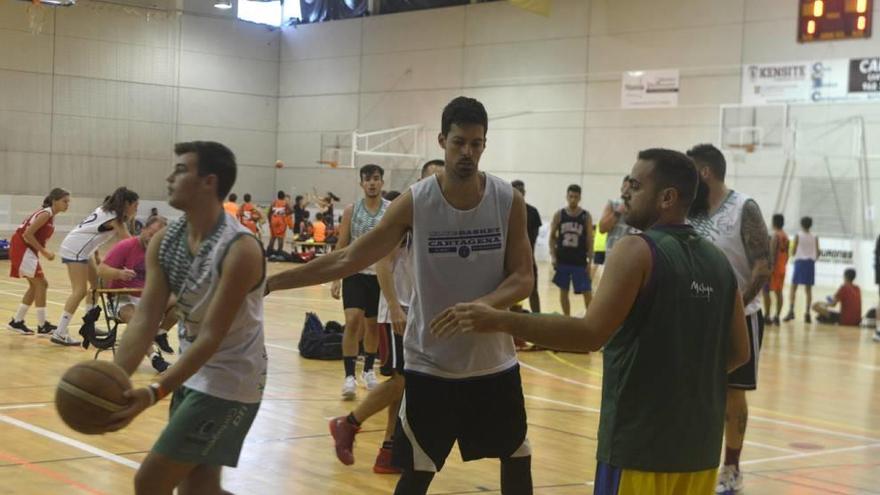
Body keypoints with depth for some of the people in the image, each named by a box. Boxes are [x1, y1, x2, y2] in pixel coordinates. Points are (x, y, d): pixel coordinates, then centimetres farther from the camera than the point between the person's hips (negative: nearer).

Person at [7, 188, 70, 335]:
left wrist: (45, 252, 2)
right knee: (41, 284, -8)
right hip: (21, 248, -10)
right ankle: (42, 326, -5)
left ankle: (16, 322, 22)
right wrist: (43, 251, -18)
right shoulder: (45, 214, -17)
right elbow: (28, 234, -23)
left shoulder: (50, 215, 11)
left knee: (36, 285, 15)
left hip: (27, 250, 10)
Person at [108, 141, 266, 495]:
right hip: (193, 374, 8)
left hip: (228, 383, -8)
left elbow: (211, 337, -26)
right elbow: (145, 320, -8)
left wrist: (154, 392, -36)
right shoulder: (164, 242, -2)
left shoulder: (240, 249, -24)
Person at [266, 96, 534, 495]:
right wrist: (271, 281, -11)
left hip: (494, 360, 2)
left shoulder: (509, 201, -7)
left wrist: (483, 306, -27)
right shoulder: (415, 202, -11)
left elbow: (523, 278, -6)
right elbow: (348, 259, -8)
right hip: (430, 363, -2)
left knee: (517, 460, 14)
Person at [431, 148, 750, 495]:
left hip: (640, 442, -7)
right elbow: (739, 352, 12)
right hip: (698, 444, 7)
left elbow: (592, 334, -21)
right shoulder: (718, 262, 8)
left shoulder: (637, 251, -12)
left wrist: (500, 321, -20)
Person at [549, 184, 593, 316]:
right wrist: (553, 256, -5)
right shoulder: (559, 215, 1)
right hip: (562, 260, 2)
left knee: (587, 292, -3)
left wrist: (590, 261, -6)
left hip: (580, 261, -2)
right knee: (563, 291, 9)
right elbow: (552, 237, 6)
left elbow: (590, 240, -1)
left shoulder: (586, 216, -2)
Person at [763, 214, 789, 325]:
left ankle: (767, 317, -7)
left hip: (774, 267, -8)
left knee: (766, 291, -4)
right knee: (779, 292, 9)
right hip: (782, 268, 8)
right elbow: (787, 254, 16)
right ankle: (777, 317, 10)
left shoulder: (775, 235, -13)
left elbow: (773, 253, -20)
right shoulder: (785, 236, 12)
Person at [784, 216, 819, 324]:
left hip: (799, 262, -2)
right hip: (810, 263, 2)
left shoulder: (798, 236, -2)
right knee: (808, 289, 6)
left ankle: (791, 311, -12)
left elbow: (794, 251, -4)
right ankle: (807, 314, 1)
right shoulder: (815, 238, 5)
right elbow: (817, 253, 4)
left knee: (793, 288, 2)